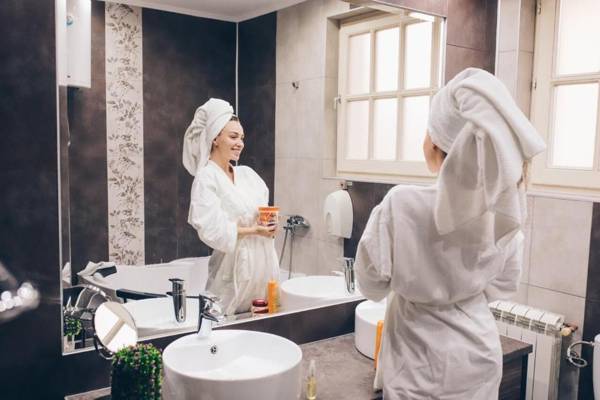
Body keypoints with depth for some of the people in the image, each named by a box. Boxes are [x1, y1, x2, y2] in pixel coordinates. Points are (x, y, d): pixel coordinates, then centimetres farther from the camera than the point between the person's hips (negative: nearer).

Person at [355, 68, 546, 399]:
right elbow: (504, 285, 3)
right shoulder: (504, 205, -11)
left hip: (422, 362, -4)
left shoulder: (402, 205, -25)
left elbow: (372, 284, -12)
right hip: (481, 352, 4)